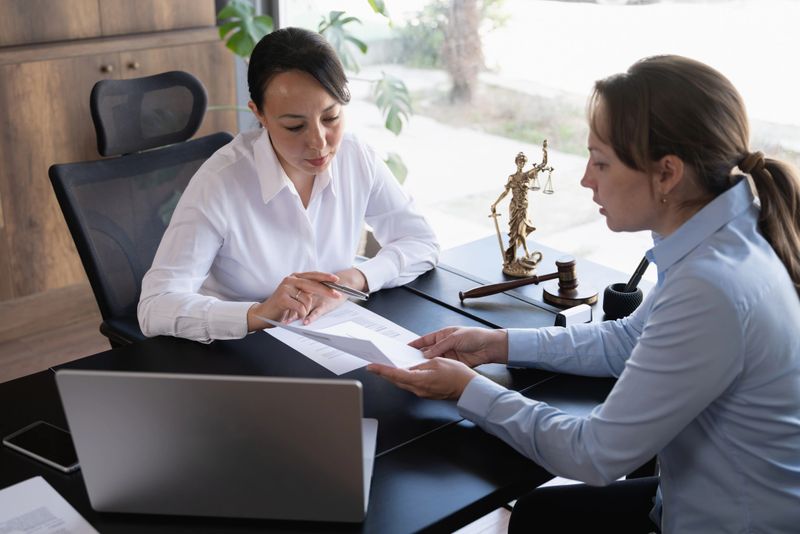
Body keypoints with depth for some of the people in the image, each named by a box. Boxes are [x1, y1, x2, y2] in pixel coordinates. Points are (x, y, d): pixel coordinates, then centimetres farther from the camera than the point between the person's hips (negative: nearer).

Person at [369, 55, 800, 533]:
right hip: (706, 494, 7)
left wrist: (468, 389, -14)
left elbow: (596, 456, -25)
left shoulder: (711, 290, -34)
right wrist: (500, 344, 2)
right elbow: (628, 339, 9)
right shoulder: (722, 239, -6)